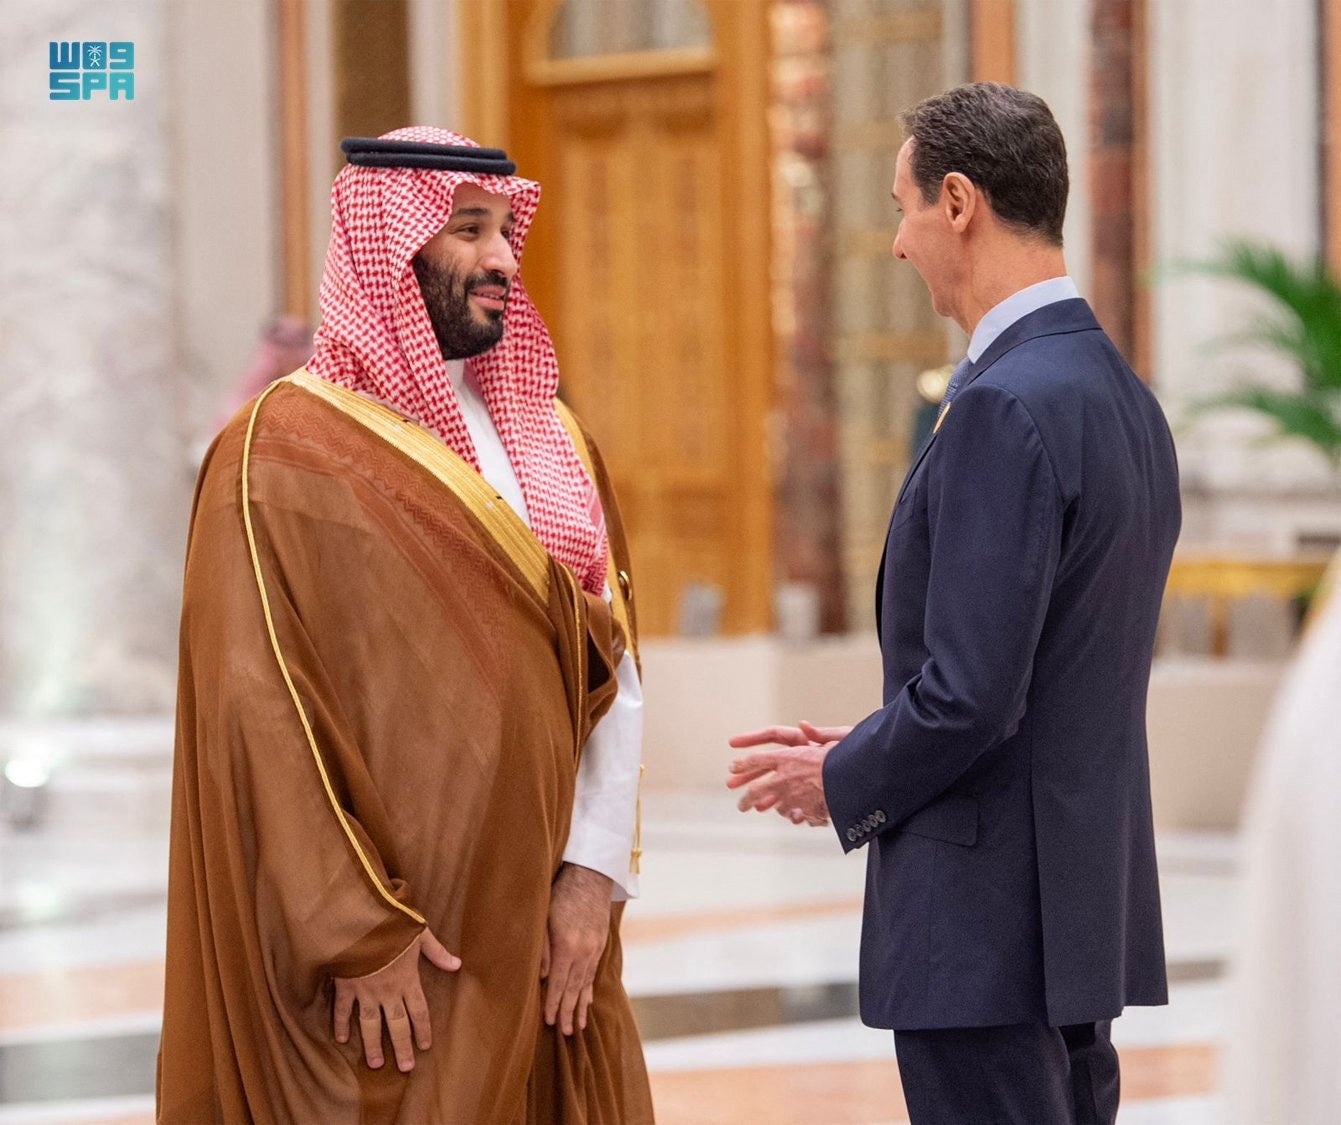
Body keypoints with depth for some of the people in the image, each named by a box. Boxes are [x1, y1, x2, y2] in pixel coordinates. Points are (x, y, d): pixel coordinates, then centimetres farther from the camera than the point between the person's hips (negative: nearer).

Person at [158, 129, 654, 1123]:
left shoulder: (551, 442, 12)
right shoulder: (285, 451, -8)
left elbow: (615, 666, 8)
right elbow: (258, 708, -13)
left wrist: (594, 872, -4)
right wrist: (355, 933, -16)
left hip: (546, 933, 6)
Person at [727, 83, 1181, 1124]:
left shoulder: (1005, 408, -19)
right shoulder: (1125, 400, 12)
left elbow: (970, 694, -23)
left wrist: (843, 784, -5)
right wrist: (865, 753, 15)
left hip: (987, 919, -10)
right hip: (1085, 899, 10)